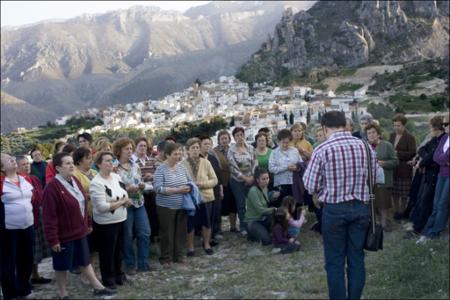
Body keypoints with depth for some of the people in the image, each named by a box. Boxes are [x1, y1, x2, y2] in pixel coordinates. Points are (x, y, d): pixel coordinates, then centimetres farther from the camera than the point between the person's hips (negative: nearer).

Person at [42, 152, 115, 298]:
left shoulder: (75, 181, 5)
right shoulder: (52, 187, -22)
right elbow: (49, 216, -22)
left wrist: (87, 223, 20)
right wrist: (53, 239, -21)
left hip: (79, 231, 8)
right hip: (63, 234, -8)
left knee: (85, 260, 19)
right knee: (62, 265, 10)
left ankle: (98, 287, 29)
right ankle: (63, 294, 26)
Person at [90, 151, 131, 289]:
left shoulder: (116, 176, 3)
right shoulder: (96, 183, -20)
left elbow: (125, 194, 15)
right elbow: (102, 207, -26)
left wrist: (125, 201, -10)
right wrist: (121, 202, -16)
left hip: (120, 220, 7)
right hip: (105, 224, -7)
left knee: (118, 250, 21)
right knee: (107, 252, 8)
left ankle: (118, 274, 38)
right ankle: (108, 279, 24)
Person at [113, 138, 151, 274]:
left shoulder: (135, 165, 8)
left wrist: (142, 185, -6)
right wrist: (127, 189, -22)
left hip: (139, 203, 6)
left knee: (145, 233, 6)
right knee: (127, 236, 5)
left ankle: (143, 263, 18)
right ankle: (130, 265, 19)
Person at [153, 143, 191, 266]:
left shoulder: (181, 167, 5)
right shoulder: (160, 169, -11)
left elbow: (190, 181, 14)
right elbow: (158, 188, -20)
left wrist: (188, 188, -10)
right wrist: (177, 190, -24)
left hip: (182, 206, 5)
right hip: (166, 207, -5)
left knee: (181, 231, 13)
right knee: (167, 233, 5)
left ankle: (179, 255, 26)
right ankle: (166, 258, 17)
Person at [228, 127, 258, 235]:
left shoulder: (250, 148, 3)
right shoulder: (231, 150, -7)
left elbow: (255, 163, 4)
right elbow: (233, 167, -10)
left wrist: (252, 177, -7)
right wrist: (245, 178, -10)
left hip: (251, 180, 2)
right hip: (238, 181, -2)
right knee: (241, 204, 1)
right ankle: (243, 227, 11)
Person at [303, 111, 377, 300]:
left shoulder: (322, 150, -12)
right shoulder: (365, 146, -3)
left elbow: (311, 186, -9)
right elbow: (373, 178, 4)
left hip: (334, 210, -3)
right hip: (360, 208, 3)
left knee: (335, 261, 8)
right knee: (356, 258, 14)